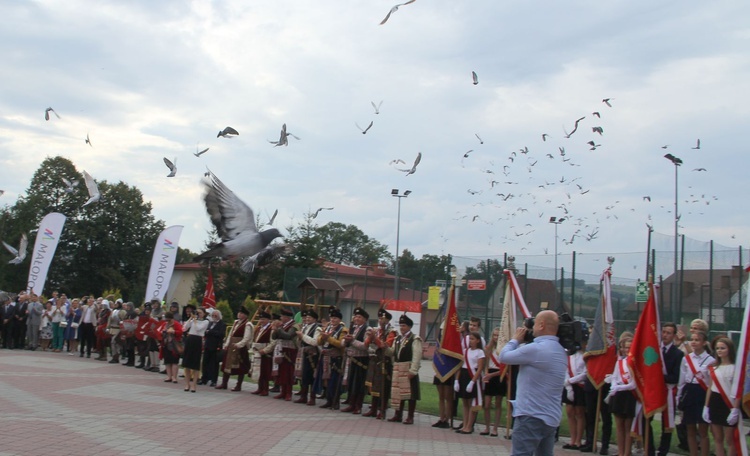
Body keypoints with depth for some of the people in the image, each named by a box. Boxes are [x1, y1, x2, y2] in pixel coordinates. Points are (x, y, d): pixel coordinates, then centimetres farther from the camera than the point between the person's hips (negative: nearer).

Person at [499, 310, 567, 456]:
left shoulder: (535, 349, -18)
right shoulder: (561, 351, 11)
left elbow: (504, 356, -7)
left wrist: (516, 339, 9)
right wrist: (524, 341, 13)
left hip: (531, 416, -9)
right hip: (551, 417, 9)